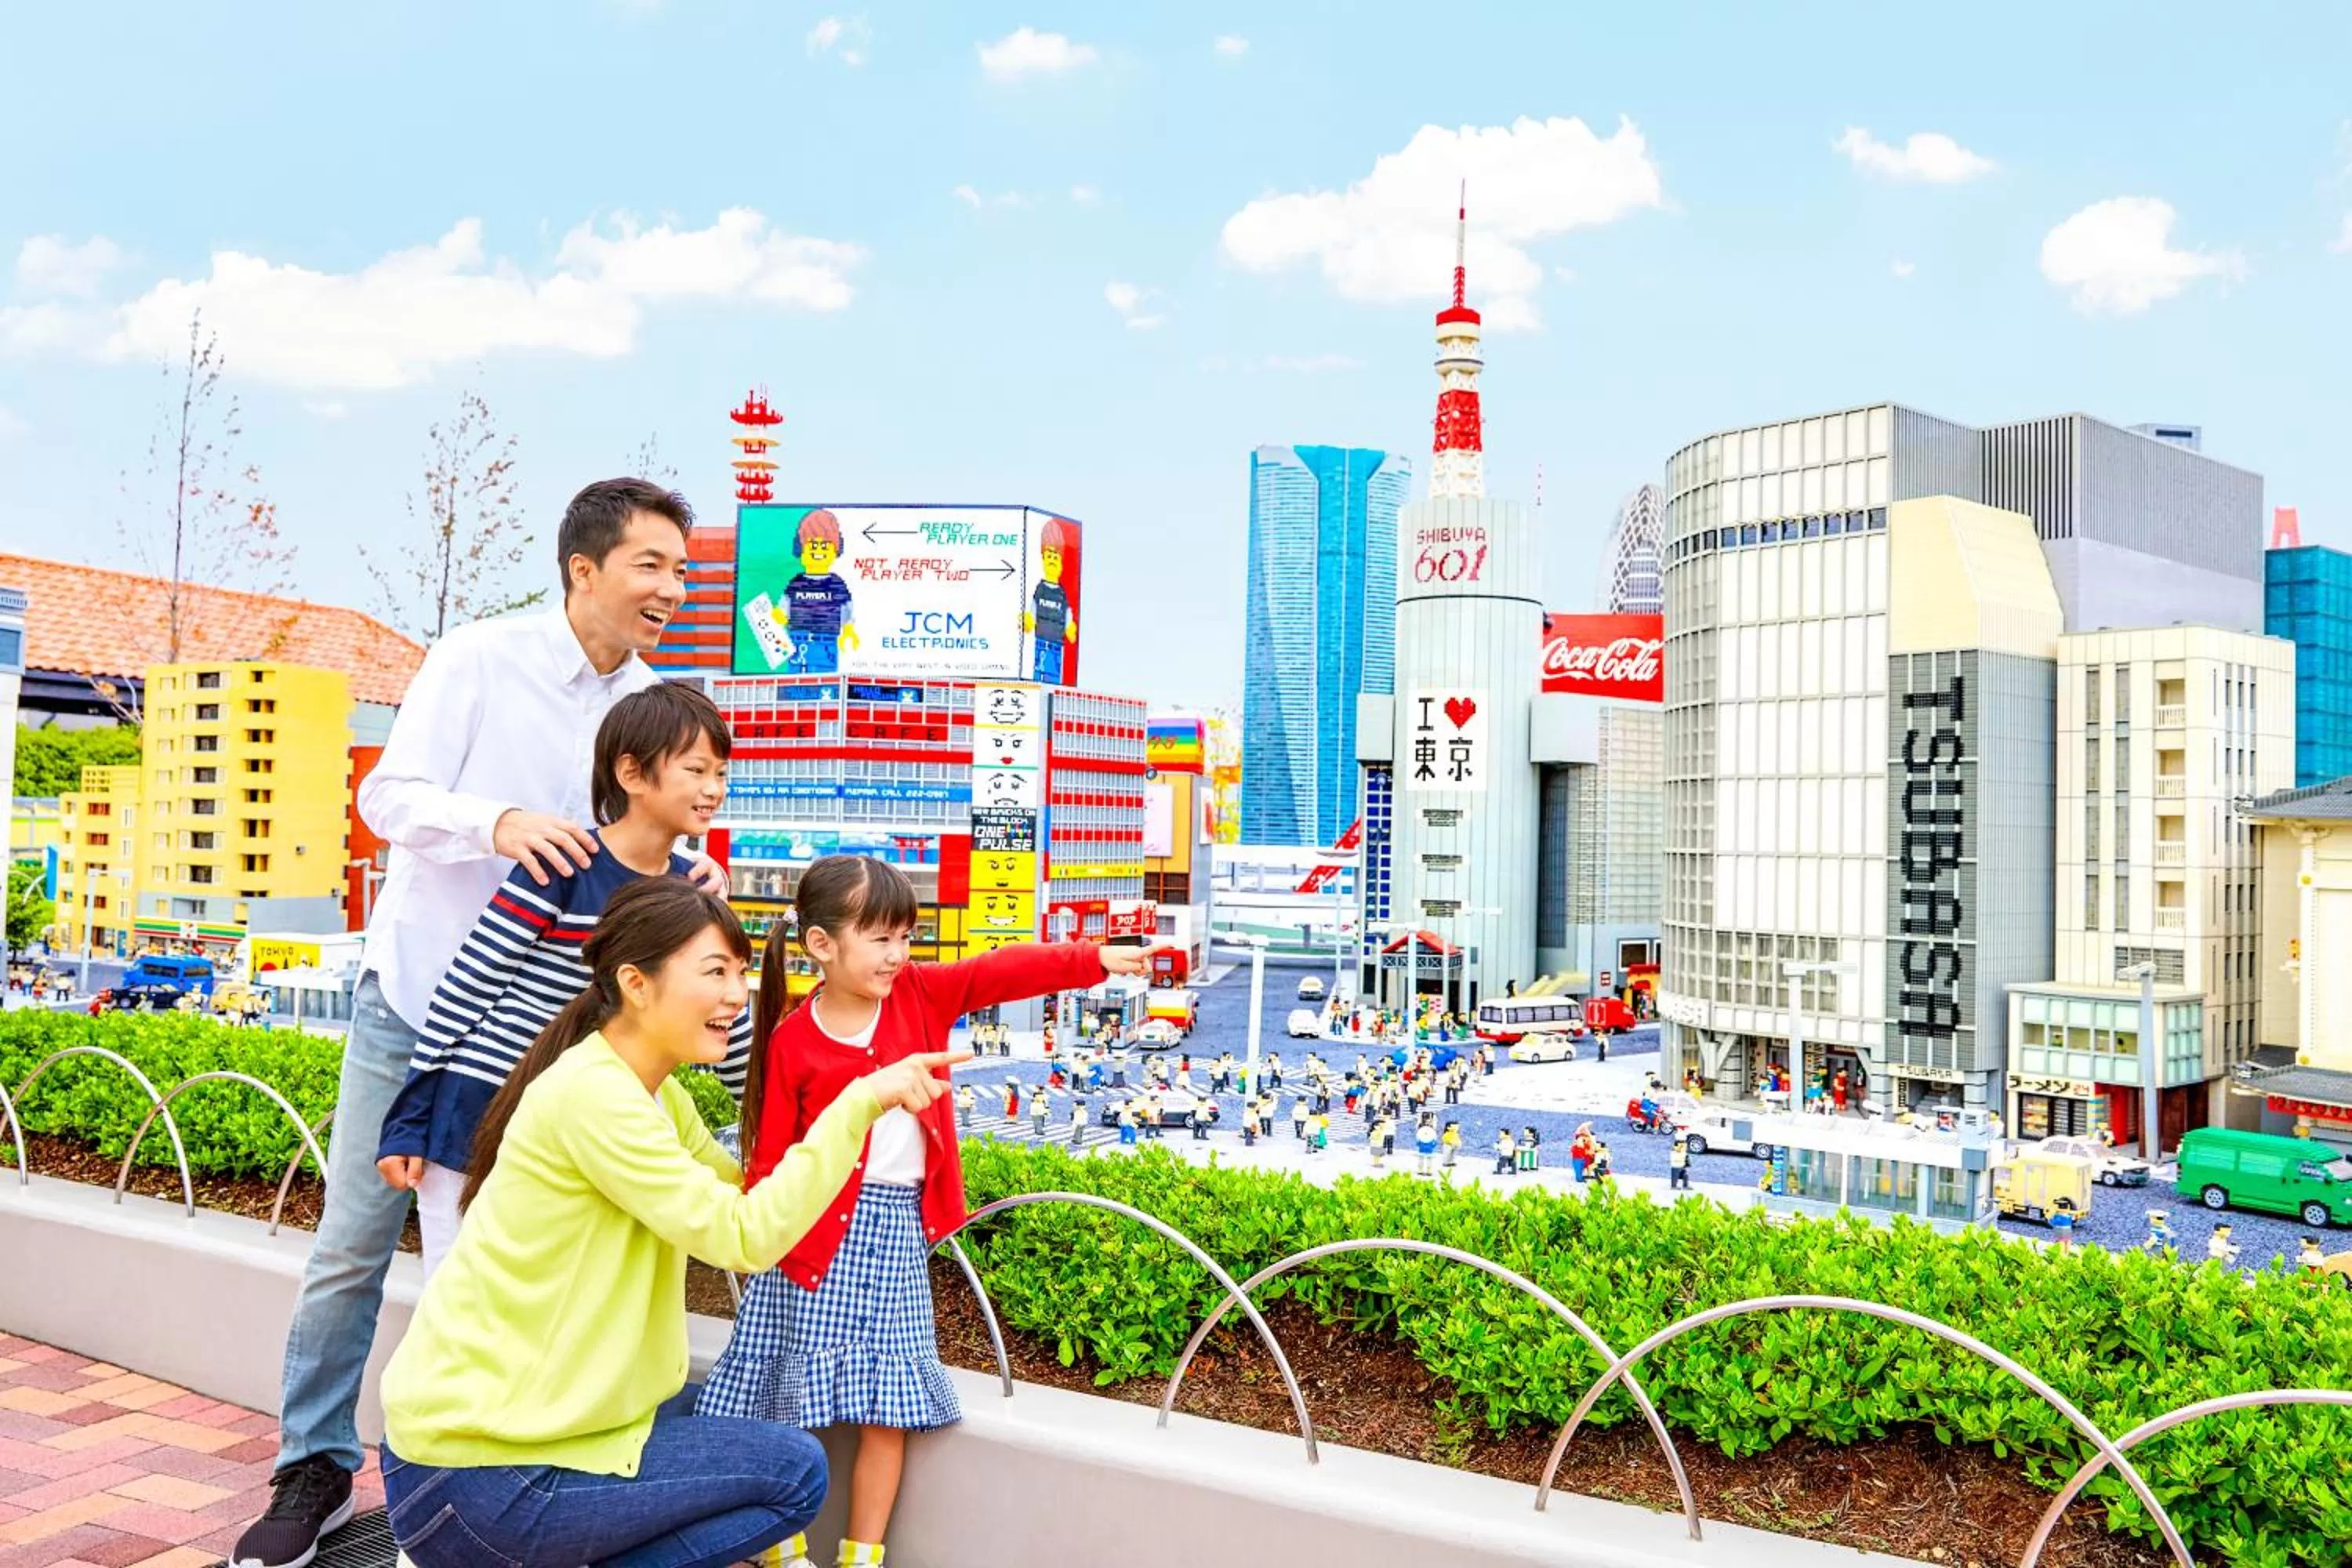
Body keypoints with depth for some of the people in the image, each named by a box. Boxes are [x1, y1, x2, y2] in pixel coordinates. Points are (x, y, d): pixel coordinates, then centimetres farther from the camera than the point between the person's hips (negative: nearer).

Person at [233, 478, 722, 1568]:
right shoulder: (480, 660, -10)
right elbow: (388, 795, -13)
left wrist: (689, 880, -16)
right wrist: (498, 822, -32)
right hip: (414, 998, -2)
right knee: (351, 1245, 6)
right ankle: (313, 1470, 24)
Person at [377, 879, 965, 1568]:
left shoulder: (655, 1092, 8)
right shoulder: (591, 1094, -22)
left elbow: (746, 1198, 6)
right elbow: (742, 1236, -25)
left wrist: (864, 1104, -1)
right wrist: (860, 1101, -26)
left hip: (482, 1418, 10)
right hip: (472, 1468, -9)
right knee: (794, 1472, -5)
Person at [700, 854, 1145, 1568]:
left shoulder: (920, 994, 1)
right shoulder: (793, 1042, -8)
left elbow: (1003, 972, -8)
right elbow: (772, 1150, -5)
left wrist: (1095, 959, -18)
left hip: (897, 1229, 3)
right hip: (819, 1227, -3)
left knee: (888, 1411, 7)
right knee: (792, 1406, 4)